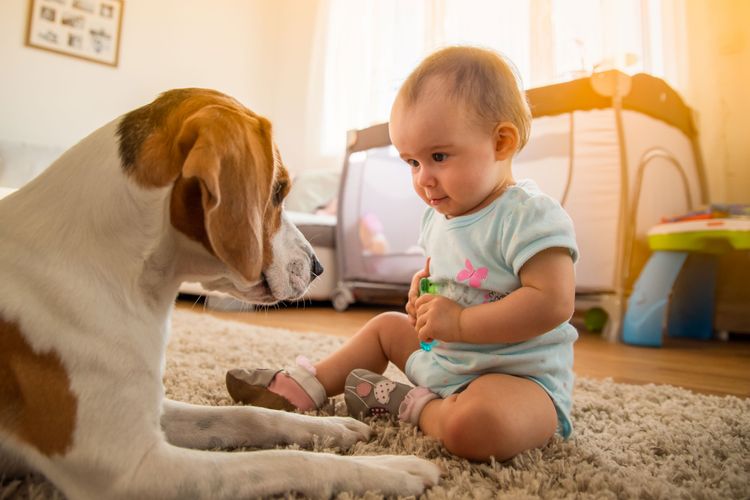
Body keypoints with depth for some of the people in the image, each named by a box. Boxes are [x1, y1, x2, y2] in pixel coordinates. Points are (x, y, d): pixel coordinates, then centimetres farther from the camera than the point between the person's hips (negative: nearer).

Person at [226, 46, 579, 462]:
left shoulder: (530, 216, -22)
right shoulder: (440, 213, 5)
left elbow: (554, 302, -29)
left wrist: (461, 322, -29)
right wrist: (425, 284, 0)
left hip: (521, 376, -8)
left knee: (474, 425, -38)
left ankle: (414, 407, -7)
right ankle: (300, 387, 24)